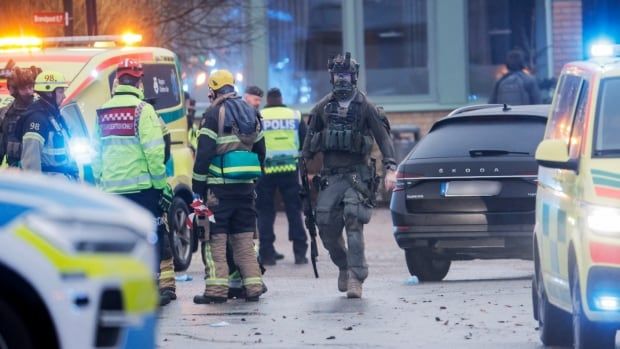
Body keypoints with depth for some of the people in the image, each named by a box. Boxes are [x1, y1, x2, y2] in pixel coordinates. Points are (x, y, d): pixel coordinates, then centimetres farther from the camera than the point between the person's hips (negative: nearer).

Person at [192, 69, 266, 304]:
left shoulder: (214, 113, -8)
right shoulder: (252, 114, 14)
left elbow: (204, 152, -11)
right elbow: (260, 150, 20)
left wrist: (197, 186, -7)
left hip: (219, 185, -6)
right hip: (246, 186, 6)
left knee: (215, 239, -4)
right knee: (245, 238, 11)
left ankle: (216, 289, -9)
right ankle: (253, 287, 8)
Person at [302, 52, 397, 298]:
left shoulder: (365, 107, 0)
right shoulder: (323, 108, 10)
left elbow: (383, 137, -4)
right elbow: (310, 140, 16)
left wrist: (390, 169, -14)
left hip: (357, 174, -4)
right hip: (330, 176, 4)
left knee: (354, 224, -16)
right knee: (326, 226, -3)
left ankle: (355, 278, -17)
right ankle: (344, 266, 21)